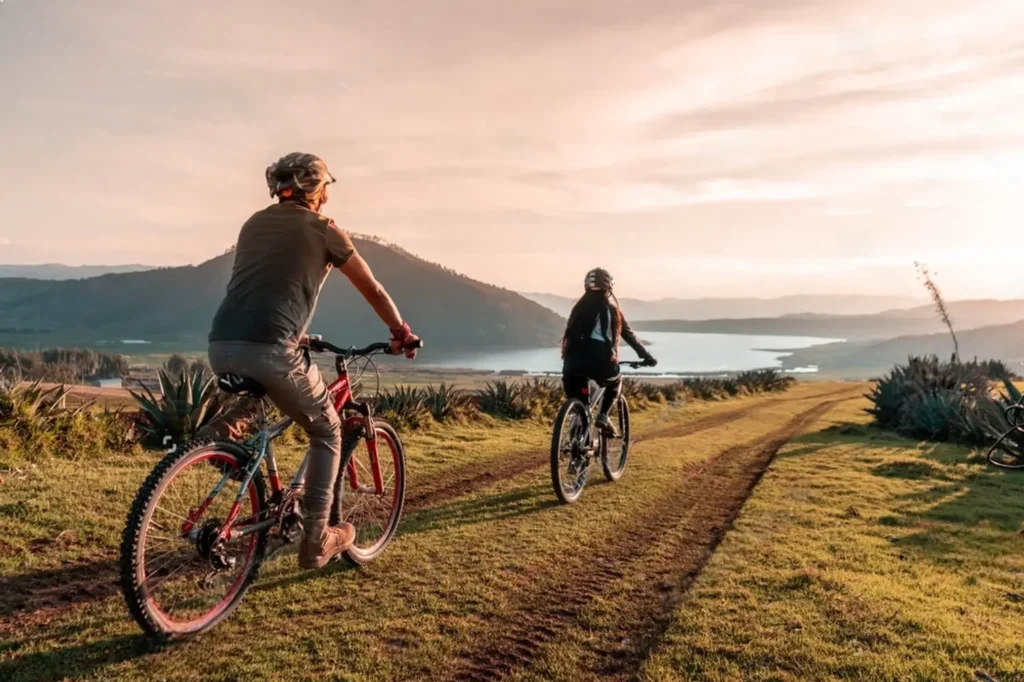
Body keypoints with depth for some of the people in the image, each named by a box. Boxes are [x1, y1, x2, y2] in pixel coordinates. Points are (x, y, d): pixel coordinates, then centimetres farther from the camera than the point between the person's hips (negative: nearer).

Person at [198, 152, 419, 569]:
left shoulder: (255, 222, 25)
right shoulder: (323, 230, 9)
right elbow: (373, 291, 16)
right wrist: (402, 332, 31)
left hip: (221, 345, 6)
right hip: (269, 349, -6)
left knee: (249, 399, 41)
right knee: (326, 432, 16)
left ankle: (214, 431, 10)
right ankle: (316, 540, 16)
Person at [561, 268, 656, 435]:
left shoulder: (580, 306, 18)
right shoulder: (611, 308, 11)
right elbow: (628, 334, 15)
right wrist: (646, 356, 23)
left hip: (576, 359, 2)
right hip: (600, 359, -2)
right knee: (615, 384, 29)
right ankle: (603, 416, 11)